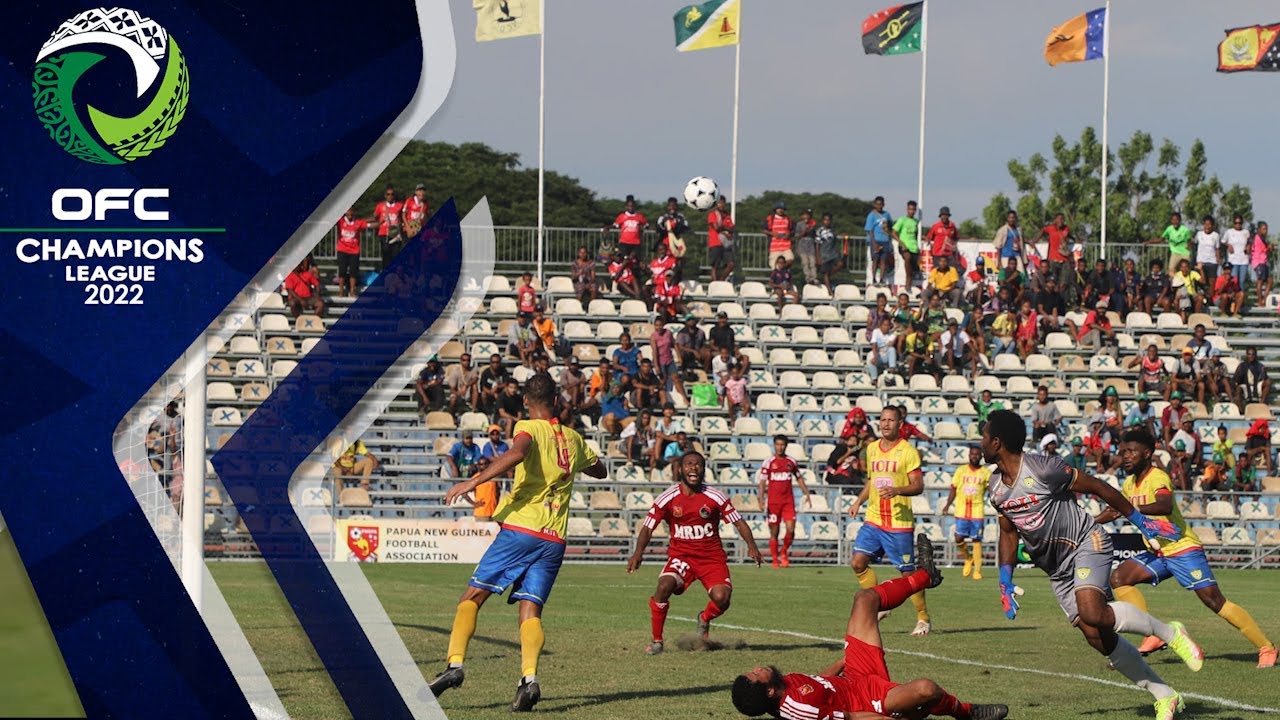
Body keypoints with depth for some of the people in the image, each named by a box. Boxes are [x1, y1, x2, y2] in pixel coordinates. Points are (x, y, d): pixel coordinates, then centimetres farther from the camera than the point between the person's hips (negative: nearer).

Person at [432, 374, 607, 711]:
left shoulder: (529, 429, -1)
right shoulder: (574, 439, 17)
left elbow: (516, 453, -25)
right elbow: (600, 471, 36)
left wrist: (474, 481, -27)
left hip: (520, 529, -4)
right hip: (555, 539, 5)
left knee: (472, 598, 2)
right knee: (530, 610, 0)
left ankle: (455, 664, -14)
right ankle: (529, 678, -23)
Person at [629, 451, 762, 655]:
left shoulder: (715, 498, -4)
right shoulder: (668, 498, -5)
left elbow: (739, 522, 1)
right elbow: (648, 528, -2)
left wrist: (751, 545, -17)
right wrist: (638, 552, -20)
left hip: (712, 557, 0)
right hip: (681, 556, 0)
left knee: (721, 598, -22)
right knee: (664, 586, -29)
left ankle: (705, 619, 19)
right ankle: (656, 641, -12)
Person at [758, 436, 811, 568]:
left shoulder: (791, 462, 8)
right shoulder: (768, 463, 0)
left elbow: (799, 478, 18)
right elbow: (762, 482, -2)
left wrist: (807, 495, 13)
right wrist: (761, 500, -11)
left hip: (788, 501, 2)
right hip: (773, 501, -2)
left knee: (791, 529, -10)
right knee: (774, 532, 1)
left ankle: (783, 552, 14)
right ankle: (775, 559, 11)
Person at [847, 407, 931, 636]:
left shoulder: (907, 451, -7)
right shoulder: (872, 449, 11)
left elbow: (918, 485, -11)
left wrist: (897, 490, -28)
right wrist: (858, 501, 13)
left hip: (899, 522, -6)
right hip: (873, 520, 6)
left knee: (908, 572, -1)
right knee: (858, 562, -7)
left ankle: (924, 619, 13)